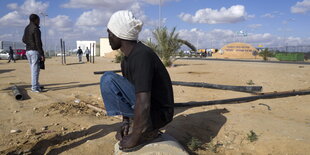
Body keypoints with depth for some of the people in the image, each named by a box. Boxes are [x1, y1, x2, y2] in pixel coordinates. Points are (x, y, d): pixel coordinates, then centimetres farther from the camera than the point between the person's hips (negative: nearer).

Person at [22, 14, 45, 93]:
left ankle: (36, 85, 23)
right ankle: (35, 87, -3)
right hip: (35, 51, -9)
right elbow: (38, 43, -17)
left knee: (34, 69, 15)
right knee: (35, 70, -5)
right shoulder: (35, 29, -12)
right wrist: (42, 54, -18)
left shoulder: (27, 28, 15)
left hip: (28, 51, 9)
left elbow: (24, 40, 21)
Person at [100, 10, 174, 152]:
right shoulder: (127, 59, 6)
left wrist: (134, 138, -20)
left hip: (158, 113, -9)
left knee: (108, 80, -18)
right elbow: (128, 92, 15)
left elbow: (143, 105, -31)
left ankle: (146, 131, -11)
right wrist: (126, 121, 10)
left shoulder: (141, 56, -26)